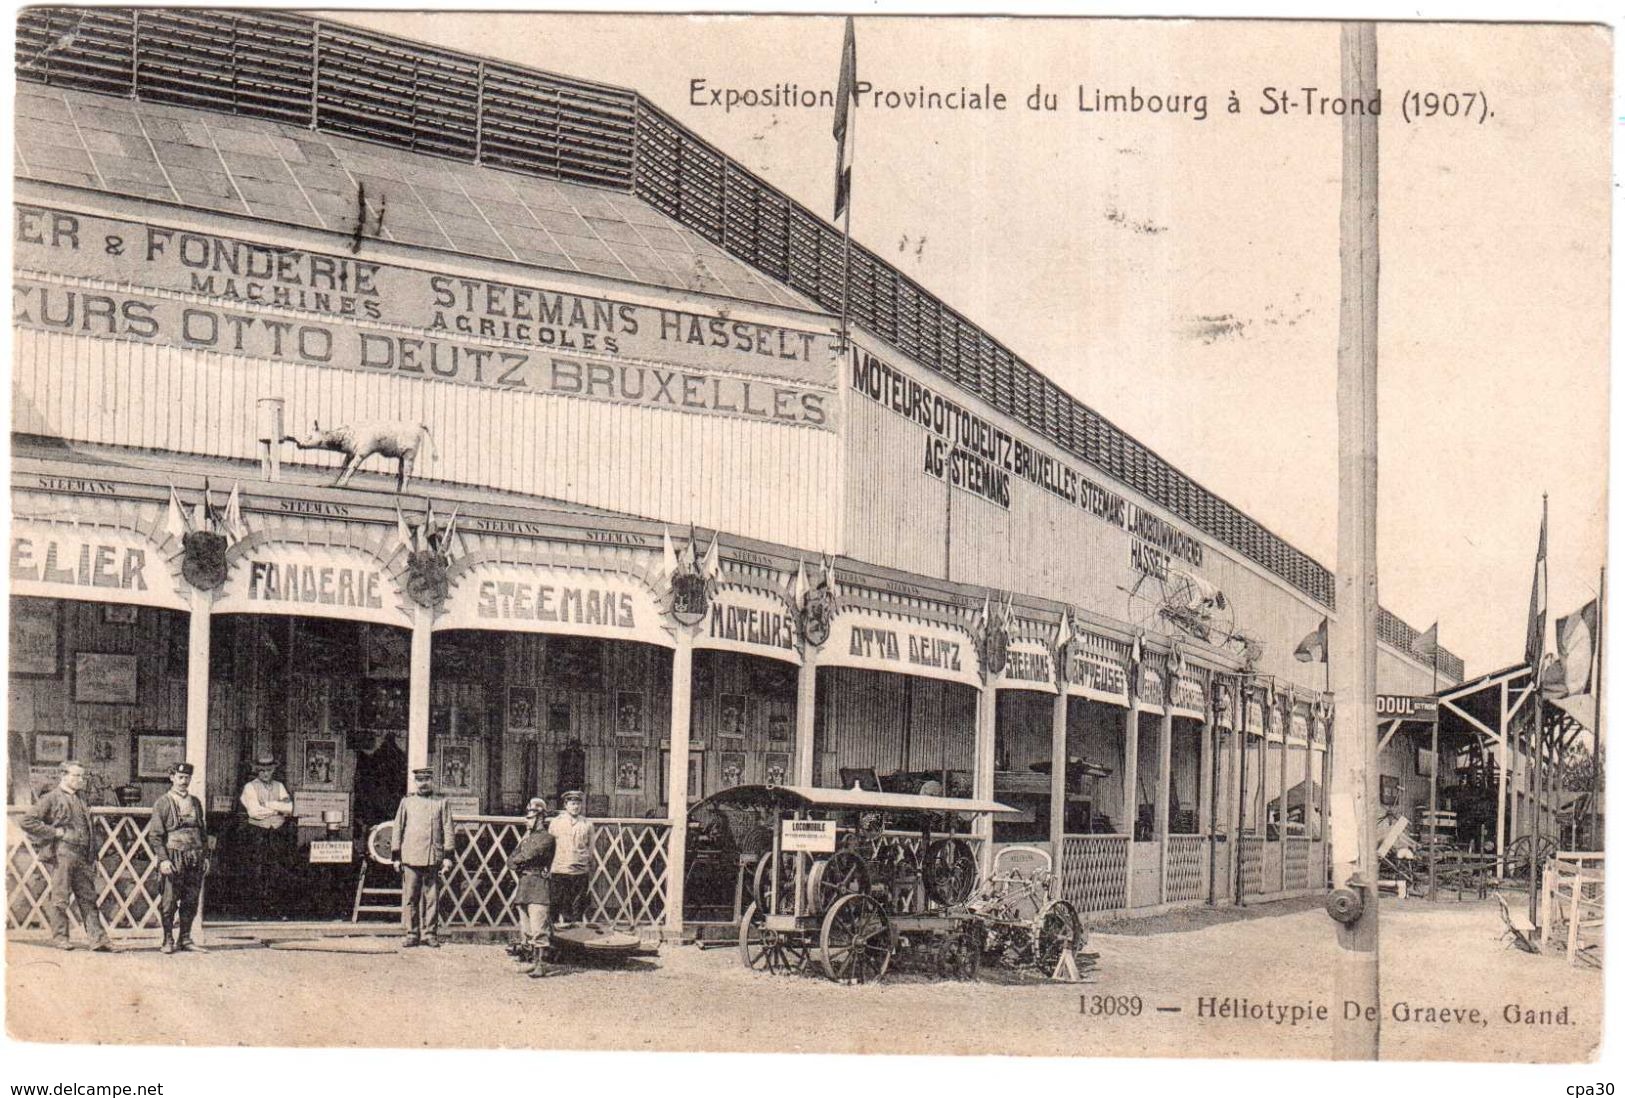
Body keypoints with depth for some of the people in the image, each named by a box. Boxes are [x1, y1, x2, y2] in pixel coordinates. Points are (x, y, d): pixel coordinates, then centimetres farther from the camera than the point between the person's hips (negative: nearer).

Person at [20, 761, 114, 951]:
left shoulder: (81, 801, 20)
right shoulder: (50, 798, -1)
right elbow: (28, 822, -8)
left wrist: (93, 858, 16)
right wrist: (56, 832, -11)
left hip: (82, 857, 6)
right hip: (61, 855, -6)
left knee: (88, 898, 2)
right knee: (61, 897, -1)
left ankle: (98, 938, -1)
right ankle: (59, 937, 8)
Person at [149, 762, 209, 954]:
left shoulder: (195, 802, 16)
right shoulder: (162, 803, 0)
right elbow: (155, 834, -5)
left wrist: (205, 856, 13)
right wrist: (163, 859, -13)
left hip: (195, 858, 5)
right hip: (174, 857, -5)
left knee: (191, 900, 5)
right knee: (170, 900, -2)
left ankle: (185, 939, 12)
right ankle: (168, 940, 6)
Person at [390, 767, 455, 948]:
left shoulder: (442, 803, 9)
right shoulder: (407, 802, 11)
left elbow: (448, 831, 6)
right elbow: (398, 829, 11)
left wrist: (447, 857, -1)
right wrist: (396, 856, 5)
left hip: (433, 858, 0)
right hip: (410, 857, 0)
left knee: (432, 898, 1)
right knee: (410, 897, -1)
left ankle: (430, 934, 7)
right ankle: (412, 934, 4)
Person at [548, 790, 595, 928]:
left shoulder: (587, 824, 7)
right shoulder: (556, 822, 5)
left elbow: (590, 848, 13)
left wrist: (591, 870, 13)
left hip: (581, 870, 1)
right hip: (560, 869, -1)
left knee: (578, 903, 1)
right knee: (559, 901, -2)